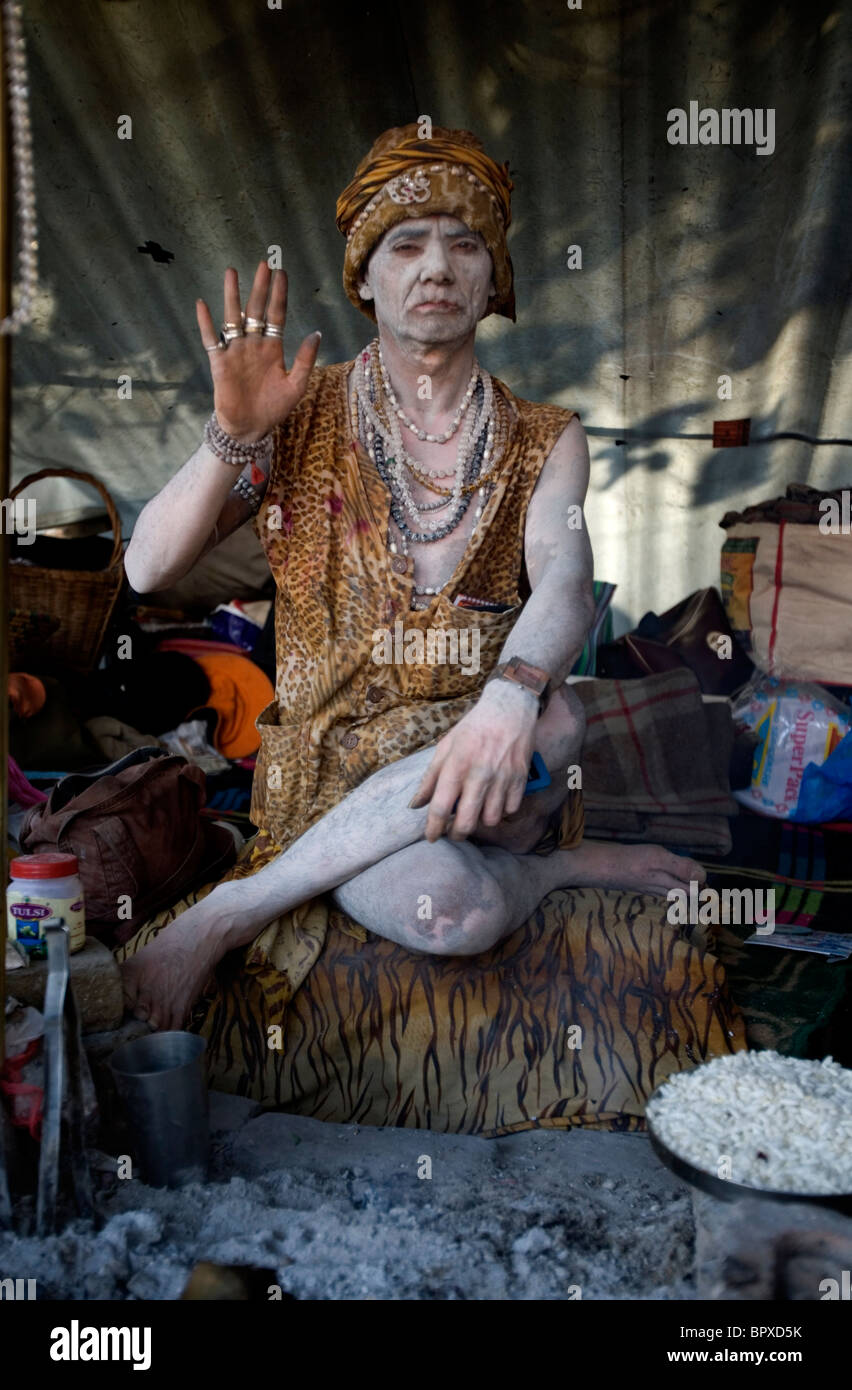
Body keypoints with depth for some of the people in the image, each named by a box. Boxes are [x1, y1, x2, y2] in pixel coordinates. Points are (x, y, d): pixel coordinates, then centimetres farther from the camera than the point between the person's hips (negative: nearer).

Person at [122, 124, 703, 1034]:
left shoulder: (545, 440, 8)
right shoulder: (303, 414, 5)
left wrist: (510, 695, -35)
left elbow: (564, 585, -13)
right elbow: (149, 571, -1)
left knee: (551, 720, -35)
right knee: (452, 911, -36)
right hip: (337, 757, -2)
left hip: (481, 737, 3)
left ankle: (227, 915, -20)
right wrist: (235, 432, -16)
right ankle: (561, 867, 0)